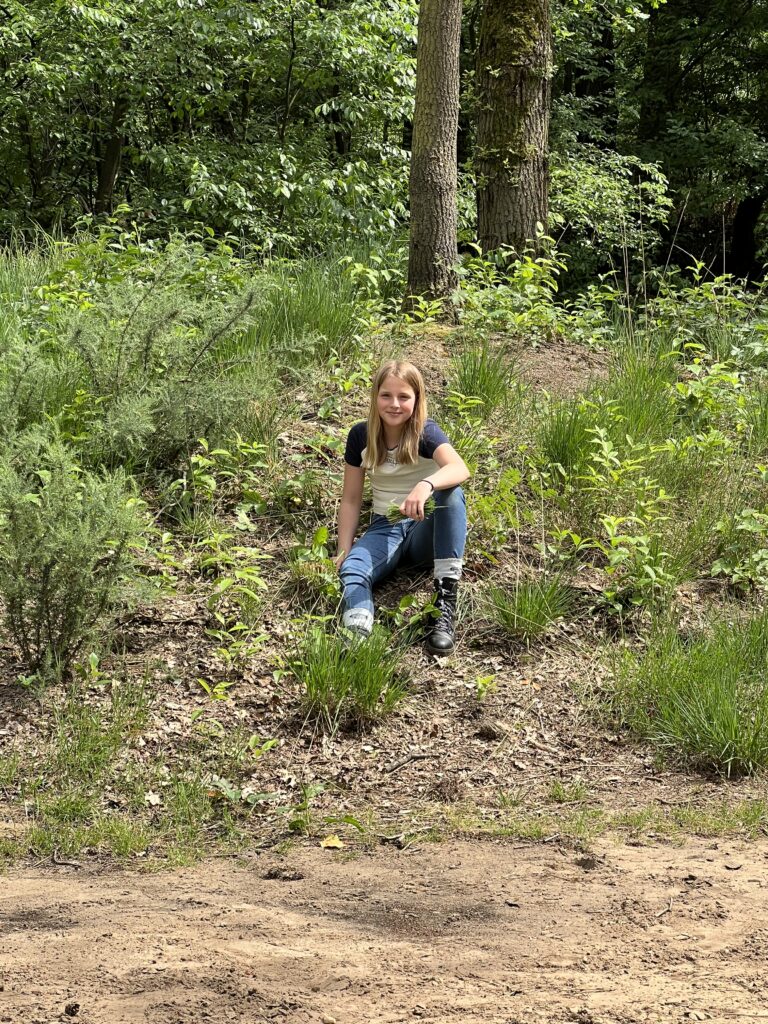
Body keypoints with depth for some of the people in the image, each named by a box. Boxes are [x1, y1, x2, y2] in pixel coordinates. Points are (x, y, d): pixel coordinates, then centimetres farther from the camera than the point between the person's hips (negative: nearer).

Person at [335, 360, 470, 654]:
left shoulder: (425, 432, -11)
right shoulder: (360, 436, -1)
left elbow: (460, 469, -33)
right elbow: (351, 499, 7)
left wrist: (425, 486, -55)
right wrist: (343, 550, -6)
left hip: (426, 530, -2)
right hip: (385, 528, 2)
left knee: (451, 492, -35)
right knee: (351, 569, -31)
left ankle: (445, 602, -39)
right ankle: (357, 639, -61)